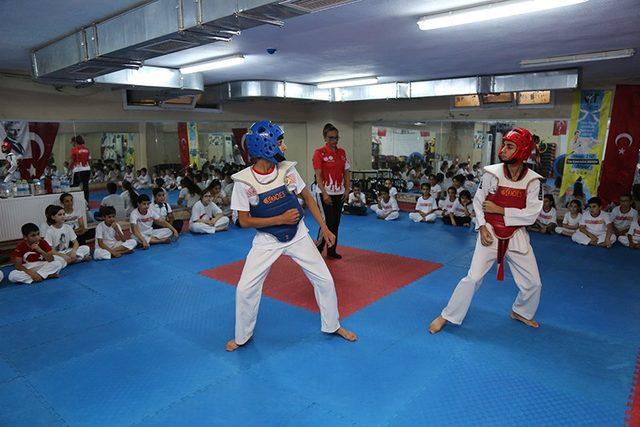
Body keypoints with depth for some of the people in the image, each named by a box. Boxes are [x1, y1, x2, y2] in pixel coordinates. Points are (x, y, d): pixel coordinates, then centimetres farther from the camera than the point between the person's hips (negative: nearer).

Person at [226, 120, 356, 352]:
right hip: (267, 241, -2)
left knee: (324, 280, 4)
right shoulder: (243, 181, -17)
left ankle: (332, 325, 29)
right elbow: (244, 221, -13)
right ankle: (242, 336, 25)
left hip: (298, 235, 3)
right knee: (245, 288, -2)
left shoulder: (287, 169, -10)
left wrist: (324, 228, 2)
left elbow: (307, 197, 3)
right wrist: (281, 219, -21)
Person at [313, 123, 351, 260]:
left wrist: (347, 190, 1)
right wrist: (325, 193, -18)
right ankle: (318, 249, 13)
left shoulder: (342, 152, 8)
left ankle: (332, 251, 22)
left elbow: (347, 172, 10)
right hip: (326, 193, -5)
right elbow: (318, 176, -11)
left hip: (339, 193, 5)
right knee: (328, 222, -7)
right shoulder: (319, 153, -8)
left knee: (336, 223, 10)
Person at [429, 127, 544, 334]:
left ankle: (520, 312, 41)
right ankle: (447, 316, 8)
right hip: (491, 233, -2)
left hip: (517, 236, 2)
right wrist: (482, 227, -12)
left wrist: (498, 210, -18)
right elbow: (477, 201, -2)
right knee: (473, 277, -7)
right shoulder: (492, 173, -11)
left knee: (533, 282, 11)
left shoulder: (532, 180, -9)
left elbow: (531, 214, -13)